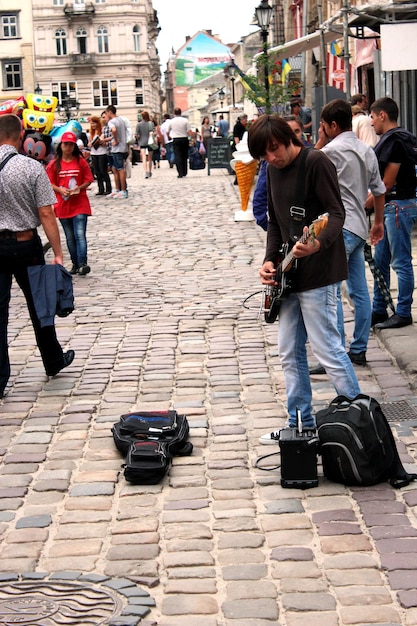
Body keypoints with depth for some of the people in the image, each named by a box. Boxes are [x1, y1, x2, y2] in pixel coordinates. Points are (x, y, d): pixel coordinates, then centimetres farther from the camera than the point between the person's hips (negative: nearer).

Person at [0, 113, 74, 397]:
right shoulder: (33, 168, -12)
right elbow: (46, 214, -13)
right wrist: (58, 254, -9)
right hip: (25, 244, -1)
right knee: (38, 306, 16)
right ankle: (53, 361, 34)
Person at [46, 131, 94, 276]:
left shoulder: (81, 162, 1)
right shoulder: (54, 164, 3)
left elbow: (88, 180, 3)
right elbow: (50, 183, 3)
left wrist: (78, 188, -15)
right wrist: (60, 190, -15)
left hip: (80, 205, -2)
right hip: (63, 206, 2)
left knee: (80, 235, -13)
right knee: (70, 238, 10)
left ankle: (82, 264, -18)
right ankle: (75, 264, 20)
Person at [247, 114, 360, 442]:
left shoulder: (315, 162, -13)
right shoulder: (273, 169, 12)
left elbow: (337, 213, -17)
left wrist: (317, 244, -36)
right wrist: (270, 260, 4)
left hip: (318, 273, -9)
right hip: (289, 275, 9)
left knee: (327, 348, -8)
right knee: (290, 354, 12)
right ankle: (302, 425, 23)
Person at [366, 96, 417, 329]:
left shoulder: (394, 141, -16)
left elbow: (387, 183, -17)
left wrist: (365, 205, -9)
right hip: (390, 206, 11)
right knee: (380, 261, 14)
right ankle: (379, 311, 21)